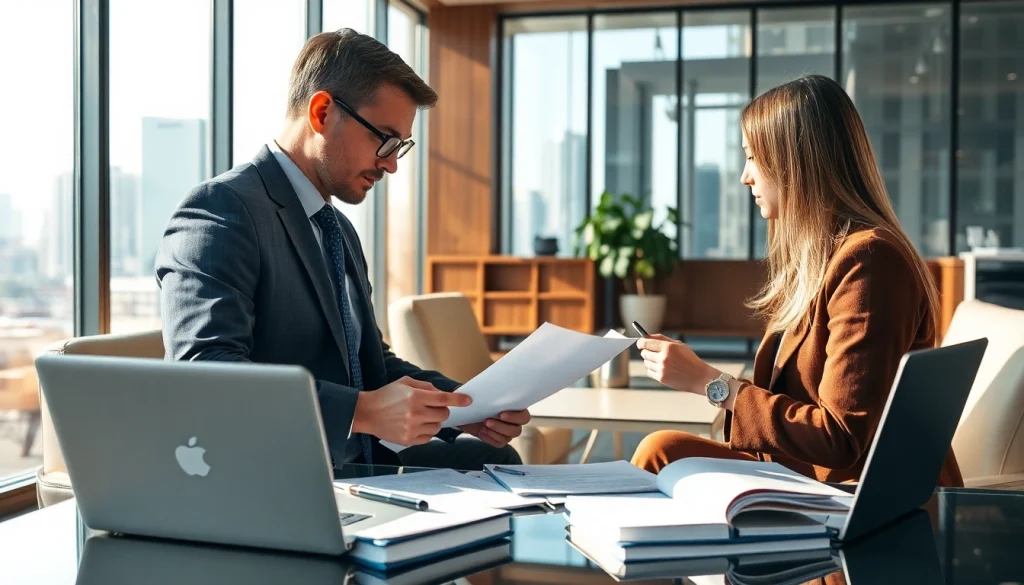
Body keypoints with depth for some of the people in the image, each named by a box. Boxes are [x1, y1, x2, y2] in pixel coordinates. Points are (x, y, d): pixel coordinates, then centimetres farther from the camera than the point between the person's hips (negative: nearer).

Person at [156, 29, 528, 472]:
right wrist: (362, 411, -31)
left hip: (356, 466, 9)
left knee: (496, 457, -9)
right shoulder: (220, 210, -12)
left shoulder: (340, 231, 18)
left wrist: (463, 407, 4)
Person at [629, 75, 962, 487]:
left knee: (663, 454, -15)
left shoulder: (867, 260, -18)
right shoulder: (819, 255, 10)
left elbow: (842, 440, -19)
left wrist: (709, 382, -15)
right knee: (662, 449, -5)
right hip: (816, 477, 8)